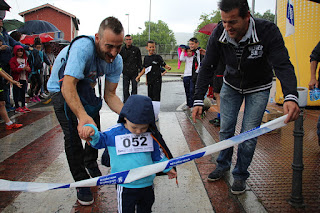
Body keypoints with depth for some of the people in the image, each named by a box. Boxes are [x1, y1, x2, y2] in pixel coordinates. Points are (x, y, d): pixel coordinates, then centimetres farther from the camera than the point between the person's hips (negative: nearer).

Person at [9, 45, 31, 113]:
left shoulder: (25, 59, 16)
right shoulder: (13, 60, -3)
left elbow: (29, 68, 12)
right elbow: (13, 69, -14)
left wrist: (28, 69, -13)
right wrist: (22, 69, -25)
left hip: (24, 79, 5)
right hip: (17, 79, -5)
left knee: (23, 93, 11)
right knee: (16, 93, -3)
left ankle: (23, 106, 19)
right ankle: (17, 107, 3)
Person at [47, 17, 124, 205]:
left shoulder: (116, 61, -21)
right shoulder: (83, 48, -41)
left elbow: (110, 95, -17)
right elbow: (68, 87, -47)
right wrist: (82, 116, -62)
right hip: (62, 88, -5)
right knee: (73, 135, -12)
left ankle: (91, 164, 39)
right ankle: (81, 182, 5)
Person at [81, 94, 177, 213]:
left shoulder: (150, 134, -2)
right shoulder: (114, 132, -12)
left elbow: (157, 153, 11)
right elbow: (98, 140, -3)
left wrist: (167, 168, 16)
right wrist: (91, 130, -23)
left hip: (147, 184, 3)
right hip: (125, 186, -3)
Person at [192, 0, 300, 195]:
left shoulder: (268, 31, -32)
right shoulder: (219, 34, -23)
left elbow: (283, 65, -39)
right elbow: (207, 67, -18)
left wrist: (290, 96, -57)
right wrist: (199, 100, -25)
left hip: (258, 89, -2)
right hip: (231, 85, 3)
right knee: (226, 129, 7)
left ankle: (240, 175, 18)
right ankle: (223, 165, 32)